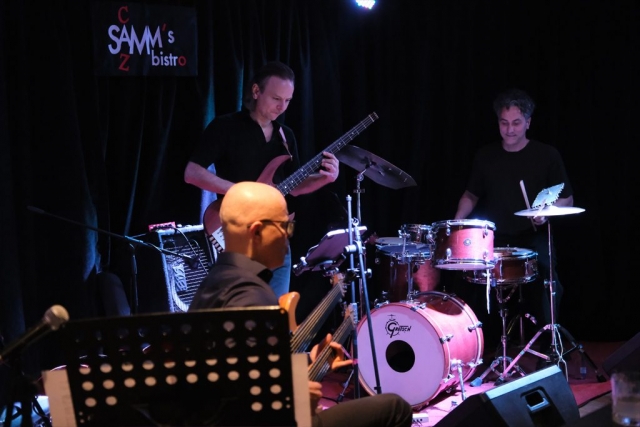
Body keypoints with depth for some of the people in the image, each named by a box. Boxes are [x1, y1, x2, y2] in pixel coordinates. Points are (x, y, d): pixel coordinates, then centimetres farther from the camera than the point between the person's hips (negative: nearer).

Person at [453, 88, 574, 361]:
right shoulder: (486, 157, 10)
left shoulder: (546, 156, 1)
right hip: (494, 240, 2)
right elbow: (471, 195, 22)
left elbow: (566, 200, 6)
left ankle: (548, 348, -11)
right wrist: (458, 219, 4)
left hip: (533, 239, -2)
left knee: (545, 284, -29)